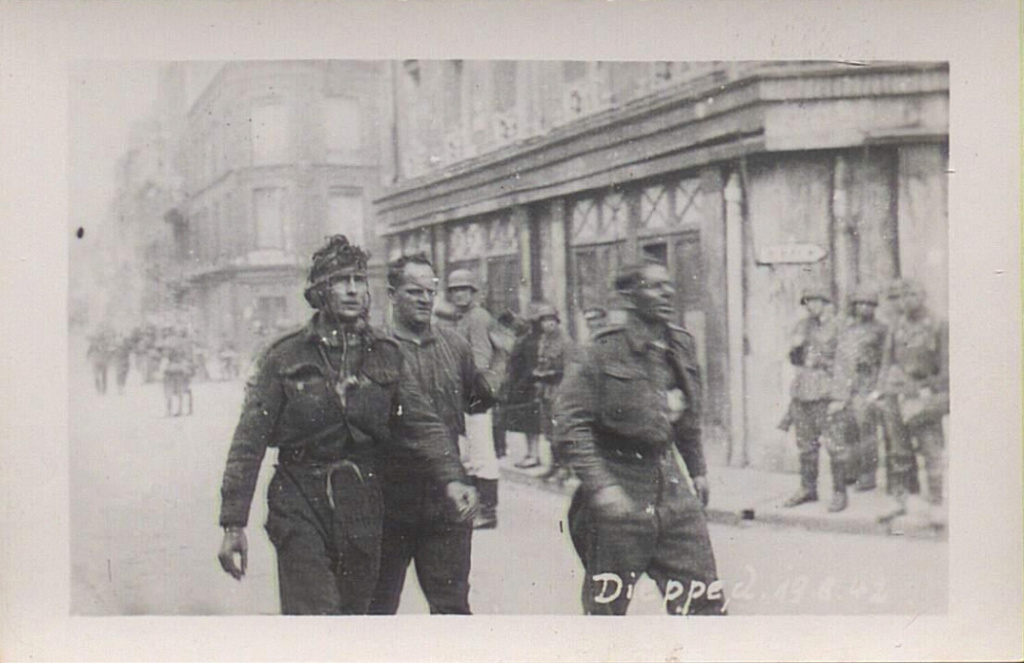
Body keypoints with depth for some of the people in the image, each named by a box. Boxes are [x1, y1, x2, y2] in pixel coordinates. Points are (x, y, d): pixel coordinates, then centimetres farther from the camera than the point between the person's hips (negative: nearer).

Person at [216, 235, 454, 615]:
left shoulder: (385, 355, 6)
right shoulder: (284, 358, -3)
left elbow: (421, 423, 1)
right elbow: (249, 442, -3)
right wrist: (233, 523, -8)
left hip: (363, 509, 4)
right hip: (301, 509, -3)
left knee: (354, 611, 14)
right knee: (312, 618, -13)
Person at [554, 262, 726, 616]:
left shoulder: (682, 346, 8)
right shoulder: (603, 353, -12)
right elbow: (570, 426, -15)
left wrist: (698, 469, 20)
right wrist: (601, 486, -23)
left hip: (671, 483, 6)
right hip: (619, 488, -6)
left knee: (705, 598, 5)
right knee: (607, 605, 4)